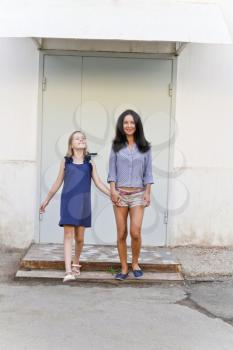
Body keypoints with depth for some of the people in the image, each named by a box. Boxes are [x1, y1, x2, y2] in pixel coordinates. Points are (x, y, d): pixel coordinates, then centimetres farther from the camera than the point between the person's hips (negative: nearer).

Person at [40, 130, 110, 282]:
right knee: (68, 235, -9)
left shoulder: (90, 163, 8)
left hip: (83, 203, 1)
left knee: (79, 237, 8)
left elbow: (99, 183, 6)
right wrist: (47, 200, 16)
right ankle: (68, 271, -12)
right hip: (68, 202, -1)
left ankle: (76, 264, 33)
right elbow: (58, 183, 13)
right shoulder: (66, 161, 6)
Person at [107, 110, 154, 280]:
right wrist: (113, 190, -6)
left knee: (135, 232, -10)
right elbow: (112, 170, 4)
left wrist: (148, 192, -1)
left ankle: (135, 263, 14)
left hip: (138, 194, -1)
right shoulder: (116, 146, 6)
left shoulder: (145, 147, 6)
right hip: (120, 193, 1)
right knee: (121, 234, 2)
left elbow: (148, 172, 6)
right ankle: (124, 269, 12)